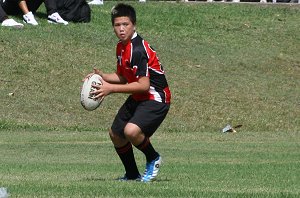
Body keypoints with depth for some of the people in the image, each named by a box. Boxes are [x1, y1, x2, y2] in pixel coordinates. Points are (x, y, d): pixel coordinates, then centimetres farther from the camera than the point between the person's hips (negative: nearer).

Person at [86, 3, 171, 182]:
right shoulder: (121, 47, 6)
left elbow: (143, 85, -28)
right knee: (115, 134, 17)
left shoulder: (138, 49, -25)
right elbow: (123, 77, 16)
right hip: (137, 99, 10)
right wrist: (102, 76, -2)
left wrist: (111, 89, -26)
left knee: (131, 131, -31)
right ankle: (132, 174, 34)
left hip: (156, 98, -10)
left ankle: (153, 159, -3)